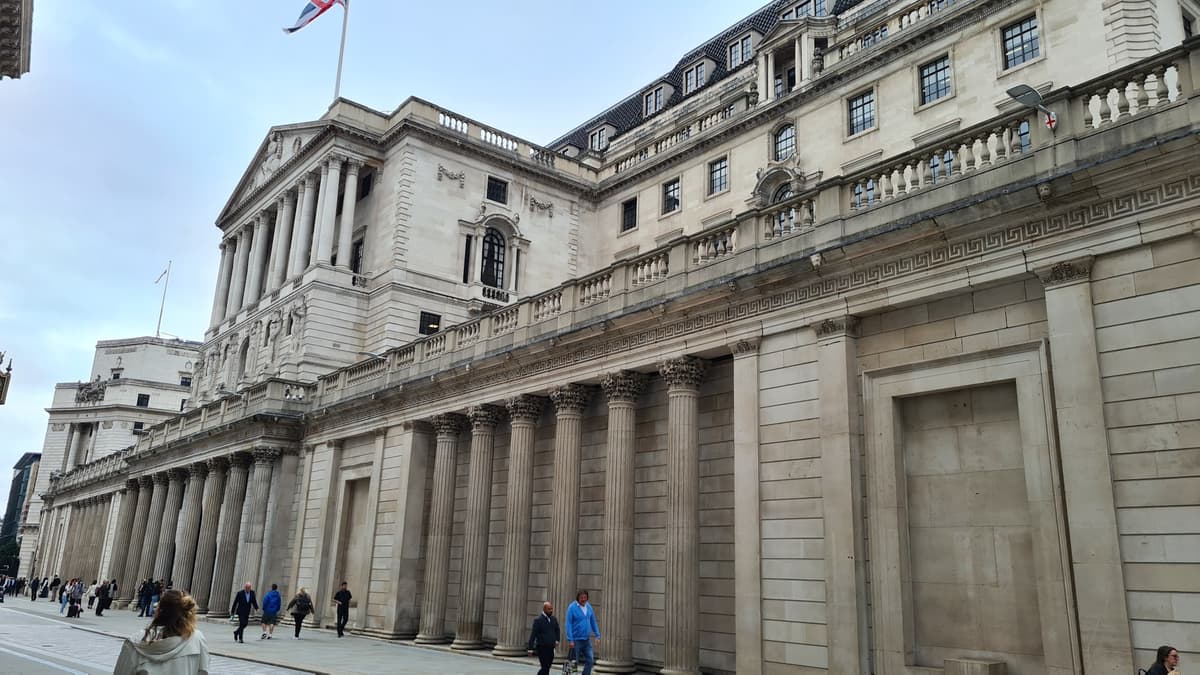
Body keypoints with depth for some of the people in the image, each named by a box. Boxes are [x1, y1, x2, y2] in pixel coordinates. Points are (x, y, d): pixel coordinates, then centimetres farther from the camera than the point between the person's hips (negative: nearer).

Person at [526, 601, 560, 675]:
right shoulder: (538, 620, -9)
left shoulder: (554, 619, 9)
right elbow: (533, 635, -11)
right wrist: (530, 648, -15)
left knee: (547, 667, 9)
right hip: (542, 648, -6)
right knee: (545, 668, -9)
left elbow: (557, 630, 23)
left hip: (551, 648, 6)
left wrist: (557, 640, 6)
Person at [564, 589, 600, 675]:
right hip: (576, 640, -5)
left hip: (587, 639, 5)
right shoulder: (572, 608, -11)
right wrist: (570, 640, -19)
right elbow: (568, 624, -14)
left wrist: (597, 636, 6)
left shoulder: (589, 607, 5)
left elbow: (593, 622, 12)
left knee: (590, 660, -2)